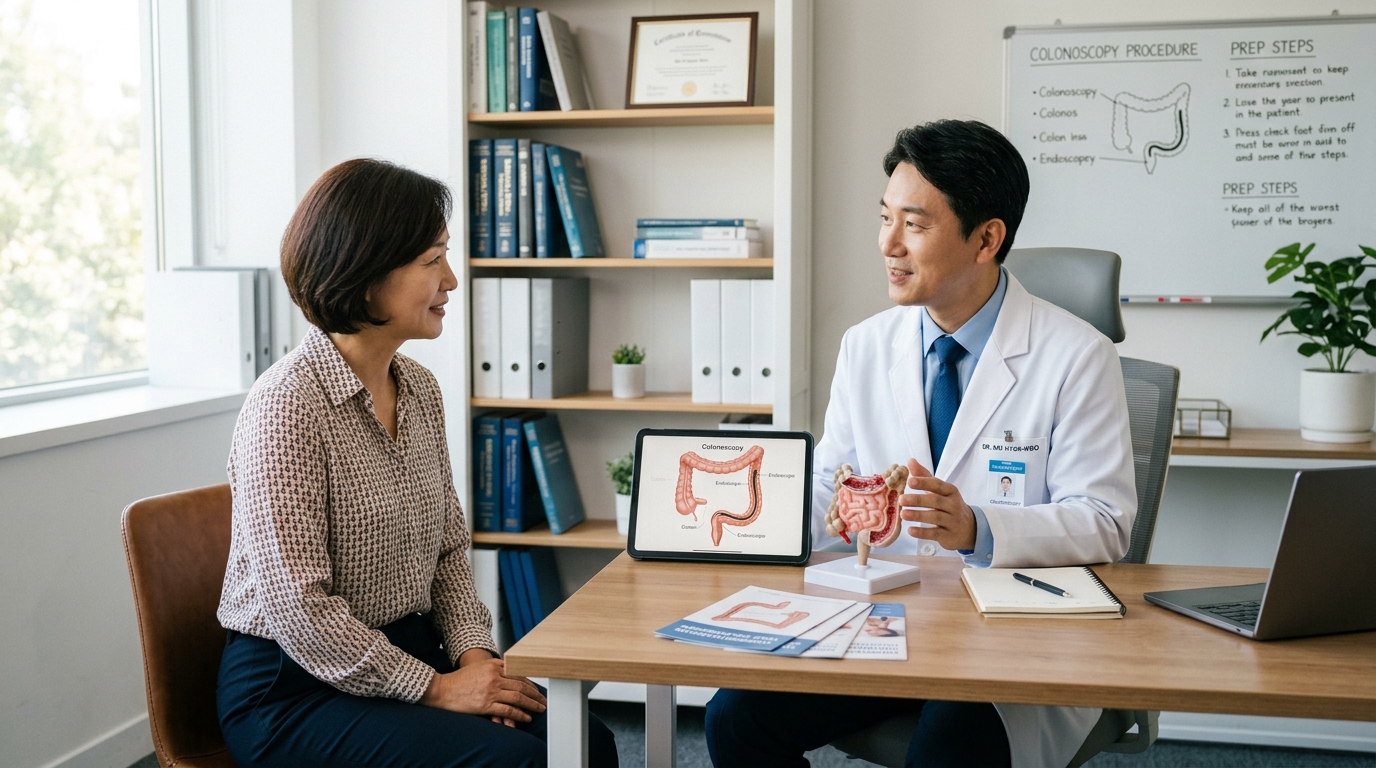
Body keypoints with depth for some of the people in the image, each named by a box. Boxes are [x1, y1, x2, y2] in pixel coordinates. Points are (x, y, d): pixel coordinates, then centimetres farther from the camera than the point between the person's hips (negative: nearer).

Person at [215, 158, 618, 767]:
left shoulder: (420, 390, 6)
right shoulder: (287, 403, -18)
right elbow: (298, 604, -20)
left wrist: (472, 651, -3)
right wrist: (433, 688, -17)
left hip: (410, 651, 7)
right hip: (294, 689, -7)